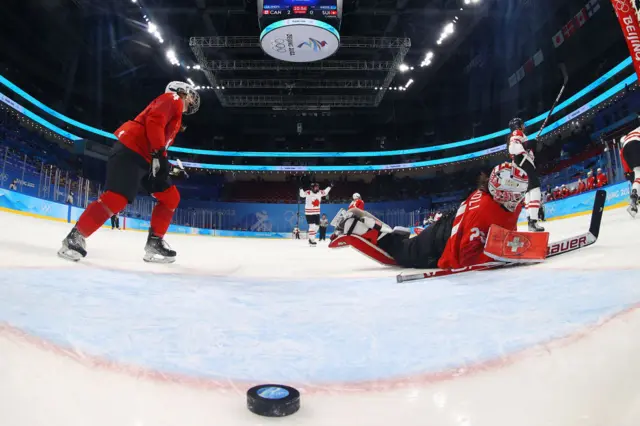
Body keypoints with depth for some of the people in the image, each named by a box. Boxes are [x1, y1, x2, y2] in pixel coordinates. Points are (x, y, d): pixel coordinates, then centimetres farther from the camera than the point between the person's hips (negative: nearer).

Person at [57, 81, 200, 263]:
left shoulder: (176, 115, 30)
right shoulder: (172, 99, 2)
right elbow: (154, 121, -17)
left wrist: (163, 162, 13)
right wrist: (159, 153, -22)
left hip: (145, 157, 11)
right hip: (131, 151, -10)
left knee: (170, 197, 6)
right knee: (117, 198, -20)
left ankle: (154, 242, 6)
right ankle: (75, 237, -8)